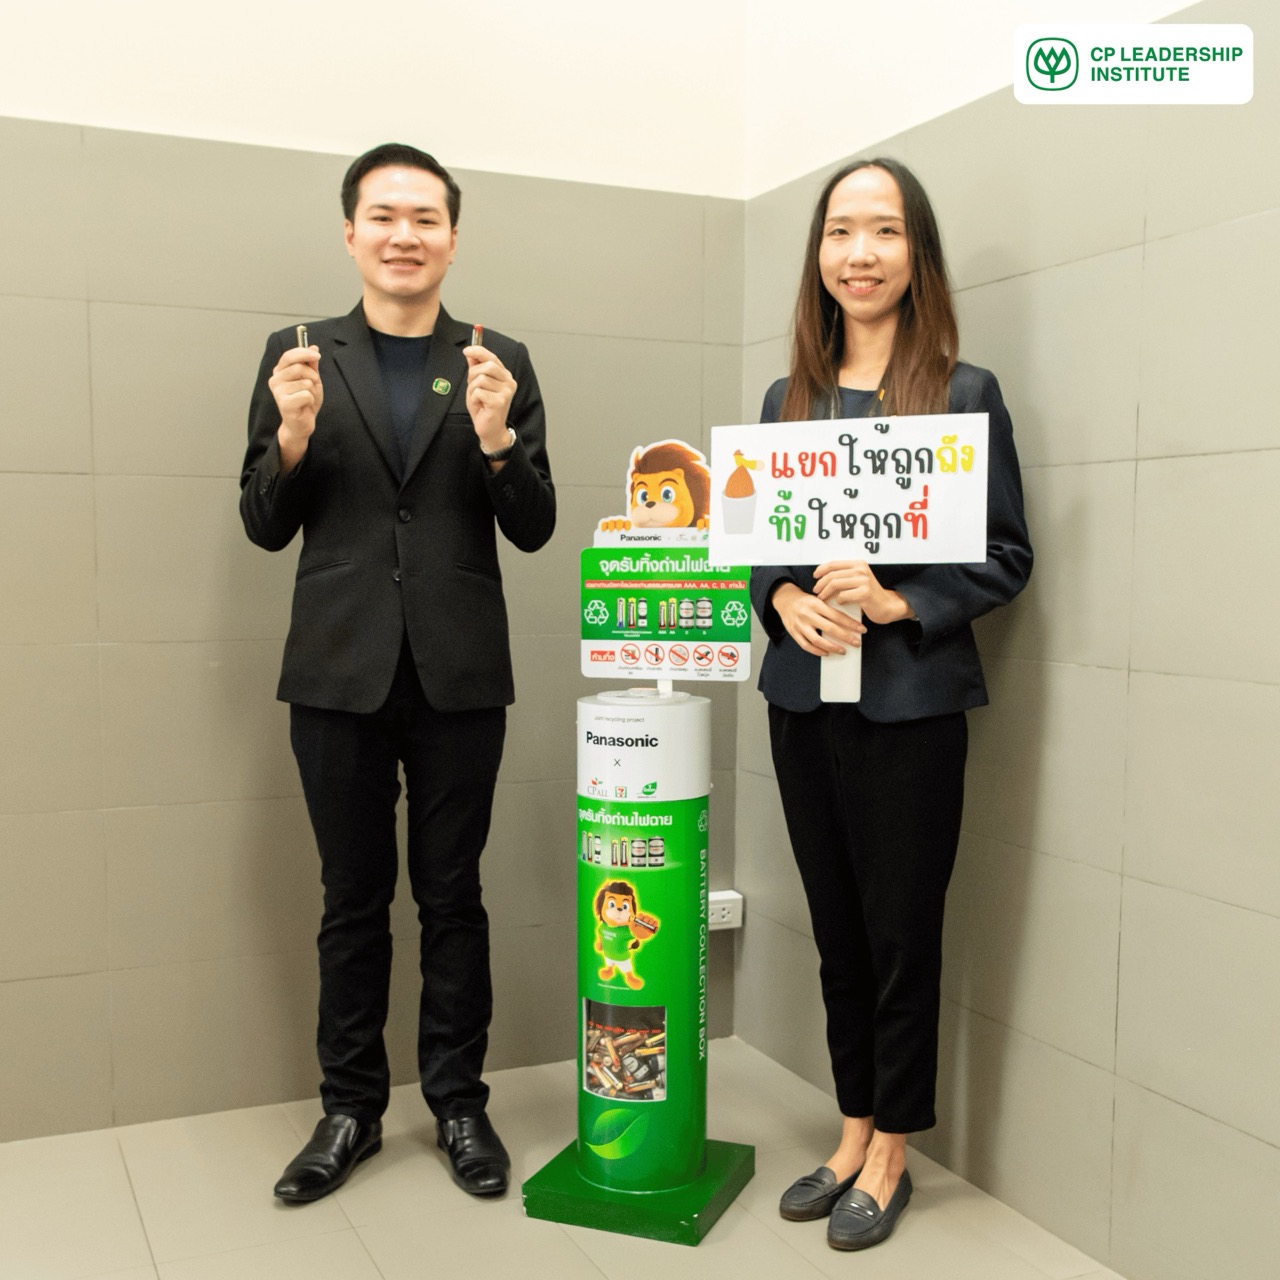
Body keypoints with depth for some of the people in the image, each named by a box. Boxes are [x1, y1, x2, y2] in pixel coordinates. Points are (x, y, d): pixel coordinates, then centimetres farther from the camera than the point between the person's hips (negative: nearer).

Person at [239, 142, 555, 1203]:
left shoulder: (501, 364, 5)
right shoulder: (298, 357, 6)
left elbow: (533, 529, 1)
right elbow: (265, 527, 4)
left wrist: (495, 439, -16)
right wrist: (293, 435, -13)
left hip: (459, 675, 0)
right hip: (340, 672, 1)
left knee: (452, 897, 10)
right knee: (353, 901, 11)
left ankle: (458, 1102, 25)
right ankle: (351, 1108, 27)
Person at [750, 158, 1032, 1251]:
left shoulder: (965, 394, -4)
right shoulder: (789, 399, 9)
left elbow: (1007, 556, -5)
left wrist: (895, 602, -18)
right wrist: (784, 598, -9)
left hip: (910, 701, -4)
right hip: (804, 700, 4)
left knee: (902, 936, 6)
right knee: (838, 932, 14)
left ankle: (889, 1158, 25)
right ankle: (852, 1137, 31)